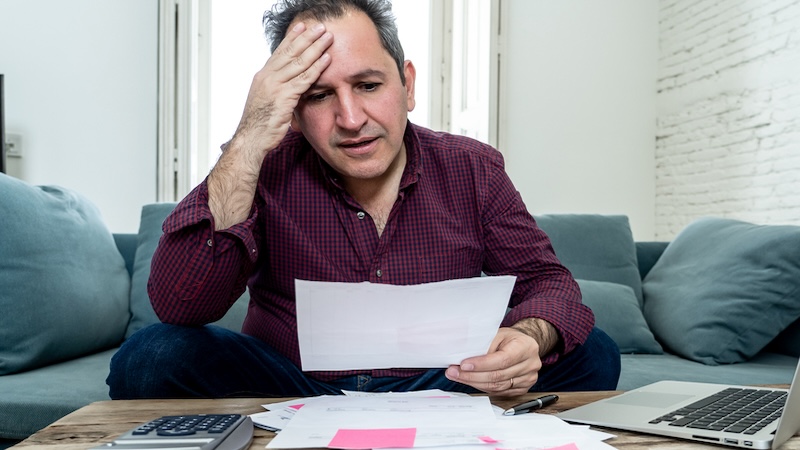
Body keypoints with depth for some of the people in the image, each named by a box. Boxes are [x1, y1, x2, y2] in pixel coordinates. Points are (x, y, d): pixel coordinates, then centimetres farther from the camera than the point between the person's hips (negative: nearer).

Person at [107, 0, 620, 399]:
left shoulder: (473, 170, -2)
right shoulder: (262, 170, -9)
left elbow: (545, 279, 0)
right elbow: (176, 306, -21)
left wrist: (530, 337, -26)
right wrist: (249, 142, -27)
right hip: (291, 391, -1)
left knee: (589, 355, -16)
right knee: (151, 358, -22)